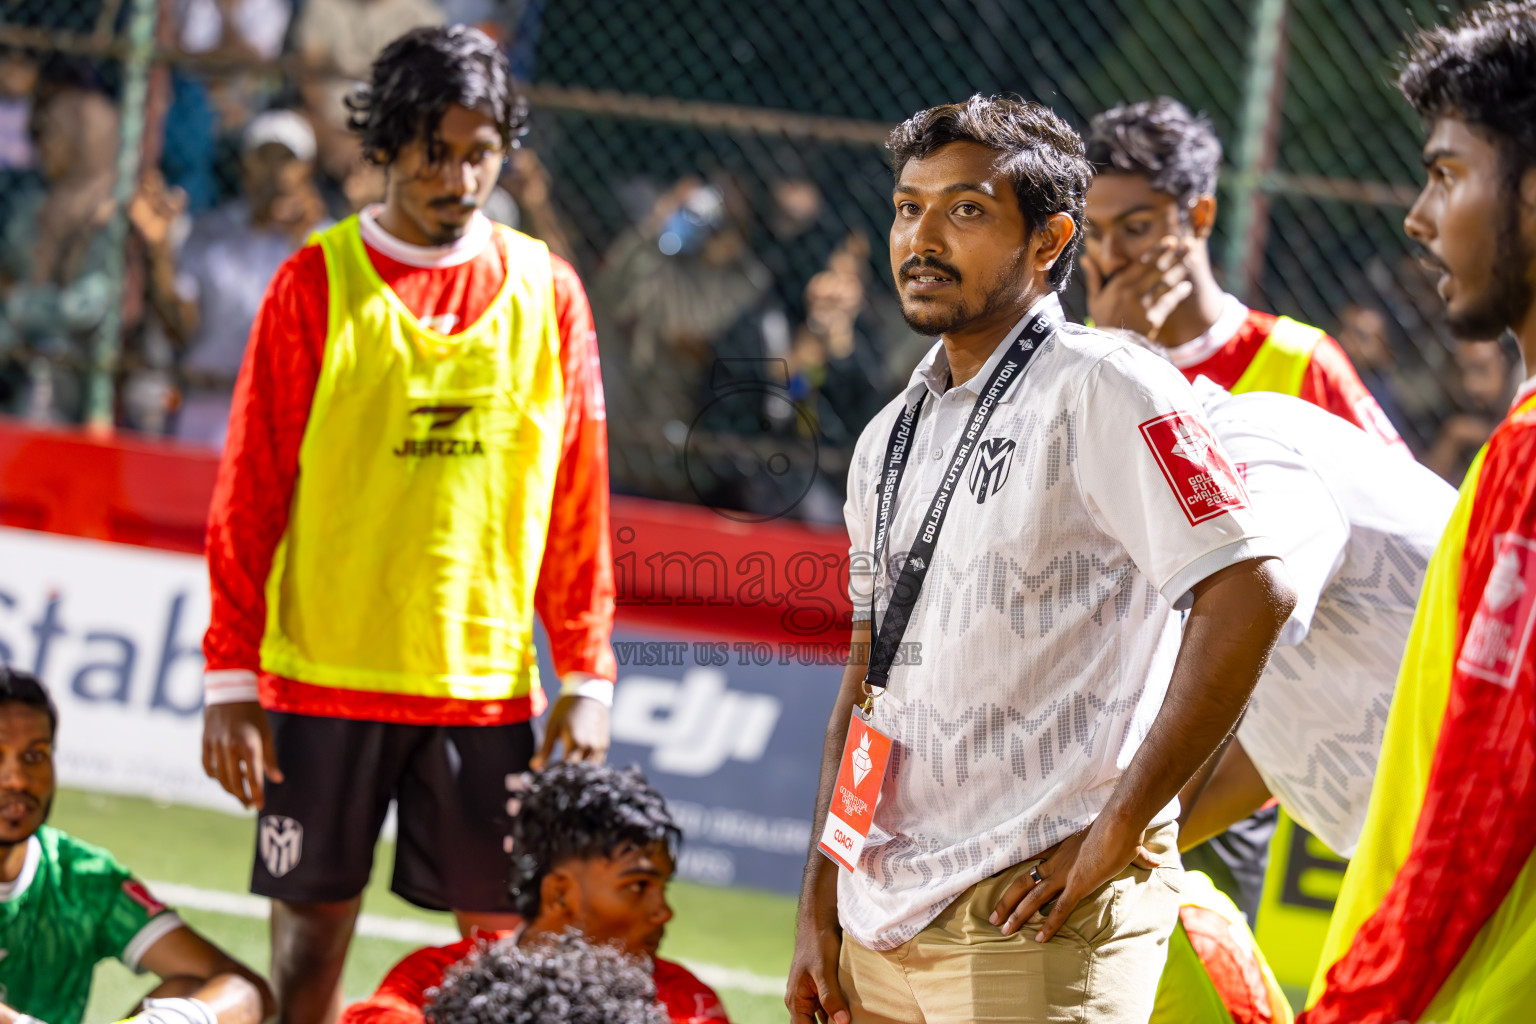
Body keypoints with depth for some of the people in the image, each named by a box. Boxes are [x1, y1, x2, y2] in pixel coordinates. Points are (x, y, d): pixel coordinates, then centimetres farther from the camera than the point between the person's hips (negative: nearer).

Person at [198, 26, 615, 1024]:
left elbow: (578, 509, 9)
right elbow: (249, 498, 1)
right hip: (325, 675, -2)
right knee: (314, 927, 2)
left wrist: (587, 679, 4)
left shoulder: (549, 293, 6)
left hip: (488, 681, 2)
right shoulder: (316, 285, 0)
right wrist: (231, 677, -4)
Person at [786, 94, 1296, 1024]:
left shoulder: (1100, 389, -7)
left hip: (1036, 915, -7)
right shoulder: (890, 437, 17)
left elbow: (1252, 596, -16)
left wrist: (1118, 830, -16)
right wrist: (819, 909, 15)